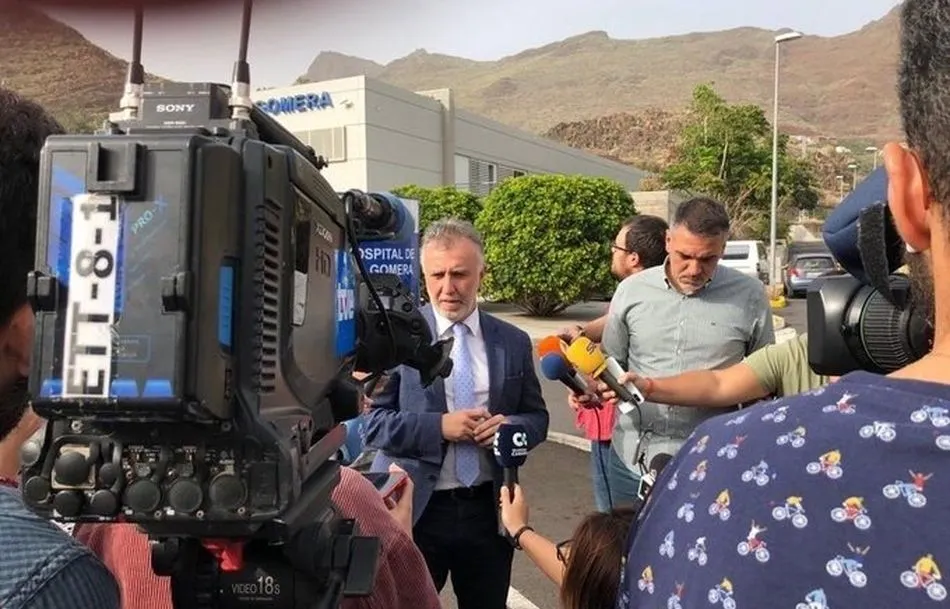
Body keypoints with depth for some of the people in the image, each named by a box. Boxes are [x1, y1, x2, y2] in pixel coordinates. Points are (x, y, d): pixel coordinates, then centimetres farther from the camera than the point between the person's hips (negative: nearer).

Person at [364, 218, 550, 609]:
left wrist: (512, 426, -12)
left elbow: (537, 417, 10)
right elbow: (372, 421, -9)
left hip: (488, 510, 3)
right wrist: (439, 427, -21)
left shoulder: (514, 342, 4)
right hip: (415, 510, -3)